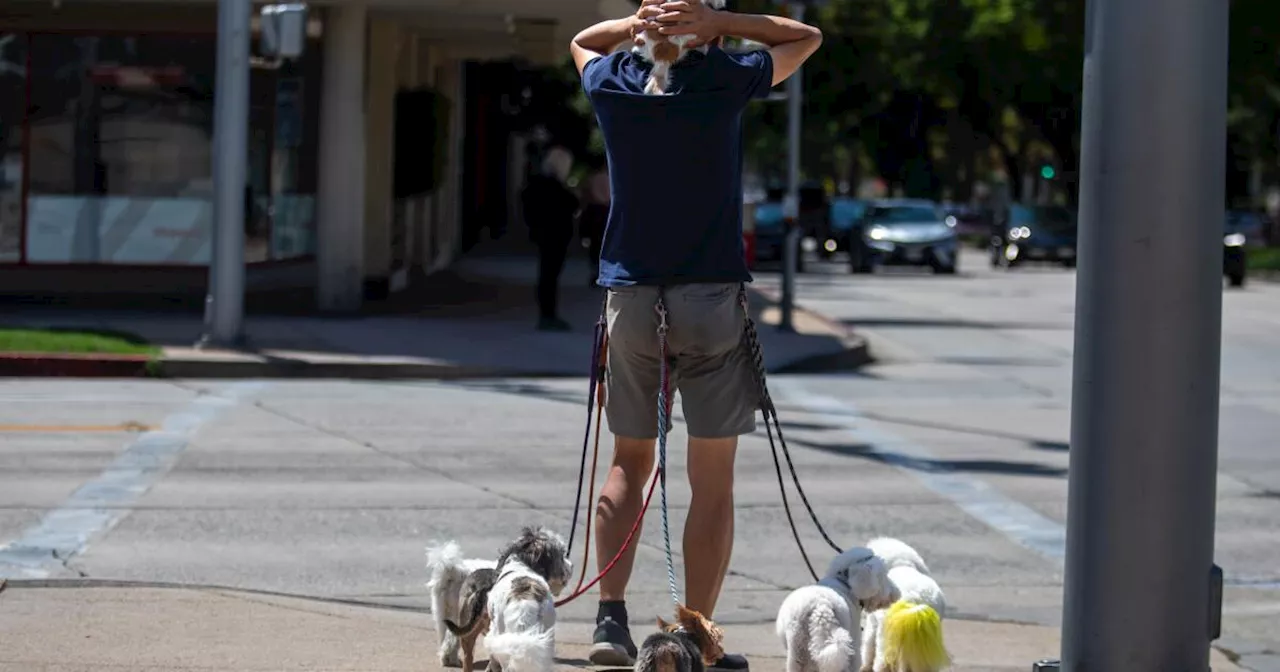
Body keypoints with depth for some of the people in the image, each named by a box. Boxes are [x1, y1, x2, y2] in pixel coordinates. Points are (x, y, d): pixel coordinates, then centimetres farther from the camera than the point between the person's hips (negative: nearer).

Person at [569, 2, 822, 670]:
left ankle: (610, 616, 2)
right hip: (712, 295, -3)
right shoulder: (726, 80, -4)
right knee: (712, 477, 1)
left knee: (629, 460, 14)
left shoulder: (612, 82, 4)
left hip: (629, 296, 3)